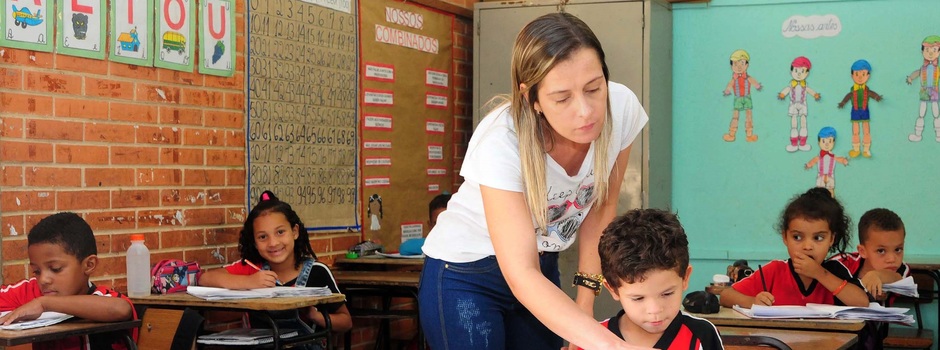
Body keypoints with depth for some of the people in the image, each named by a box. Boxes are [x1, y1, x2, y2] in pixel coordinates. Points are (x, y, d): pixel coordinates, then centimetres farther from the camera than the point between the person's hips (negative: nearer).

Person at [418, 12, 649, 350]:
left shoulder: (621, 108, -20)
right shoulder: (500, 143, -33)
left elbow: (601, 207, -2)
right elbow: (521, 277, -36)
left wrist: (586, 297, -1)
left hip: (543, 265, 4)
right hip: (465, 275, -4)